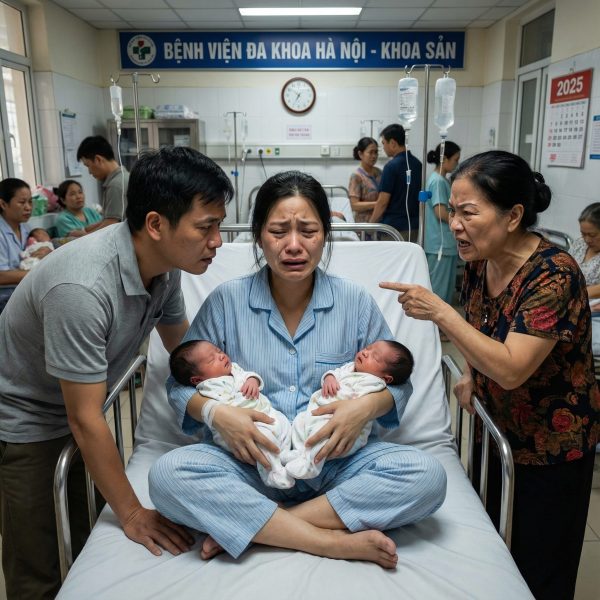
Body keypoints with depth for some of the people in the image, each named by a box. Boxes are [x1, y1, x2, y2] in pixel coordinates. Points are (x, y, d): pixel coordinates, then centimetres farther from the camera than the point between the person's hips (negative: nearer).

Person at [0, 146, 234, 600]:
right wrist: (132, 513, -17)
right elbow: (85, 419, -27)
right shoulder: (83, 287, -35)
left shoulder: (165, 262, -12)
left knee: (89, 552, 12)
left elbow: (182, 344, 7)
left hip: (76, 416, 7)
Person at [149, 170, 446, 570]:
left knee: (426, 476, -24)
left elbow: (398, 381, 6)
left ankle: (251, 527, -18)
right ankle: (335, 542, -23)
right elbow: (181, 382, 2)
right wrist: (216, 412, -19)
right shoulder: (225, 302, -1)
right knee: (168, 474, -27)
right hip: (252, 466, 0)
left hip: (336, 463, 1)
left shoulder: (356, 302, 1)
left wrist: (369, 405, -16)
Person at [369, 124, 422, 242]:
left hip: (393, 227, -7)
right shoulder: (417, 164, 8)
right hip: (414, 226, 7)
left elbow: (383, 202, -15)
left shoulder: (392, 166, -14)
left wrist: (370, 225, -5)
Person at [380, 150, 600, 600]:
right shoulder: (480, 262, -4)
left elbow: (511, 370, -32)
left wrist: (439, 312, -34)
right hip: (498, 429, 6)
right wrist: (472, 375, -5)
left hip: (551, 444, -6)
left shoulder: (554, 274, -26)